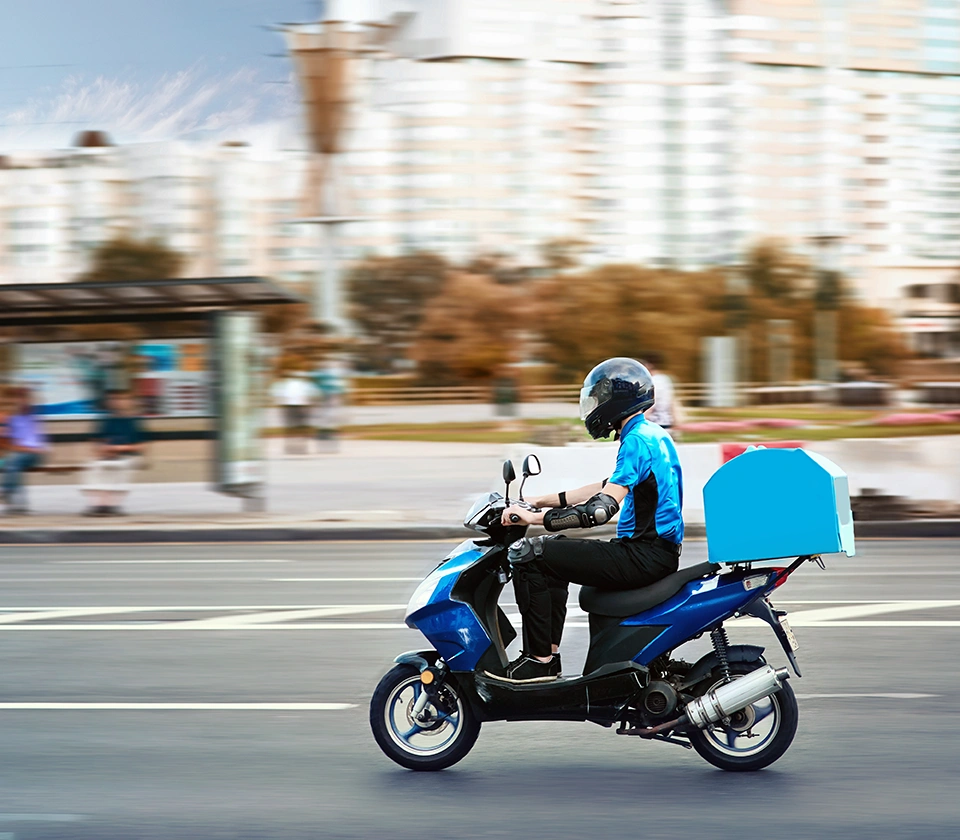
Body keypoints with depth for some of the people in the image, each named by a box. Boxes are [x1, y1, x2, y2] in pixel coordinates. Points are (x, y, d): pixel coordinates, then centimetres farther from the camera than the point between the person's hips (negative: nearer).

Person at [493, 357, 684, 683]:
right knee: (555, 550, 25)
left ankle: (539, 659, -11)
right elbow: (610, 486, 24)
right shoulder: (652, 434, 16)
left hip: (643, 555, -11)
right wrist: (540, 501, 23)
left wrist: (535, 518, -22)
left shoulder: (637, 441, -16)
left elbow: (602, 508, -25)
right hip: (657, 550, 11)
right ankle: (550, 651, 19)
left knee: (527, 553, -13)